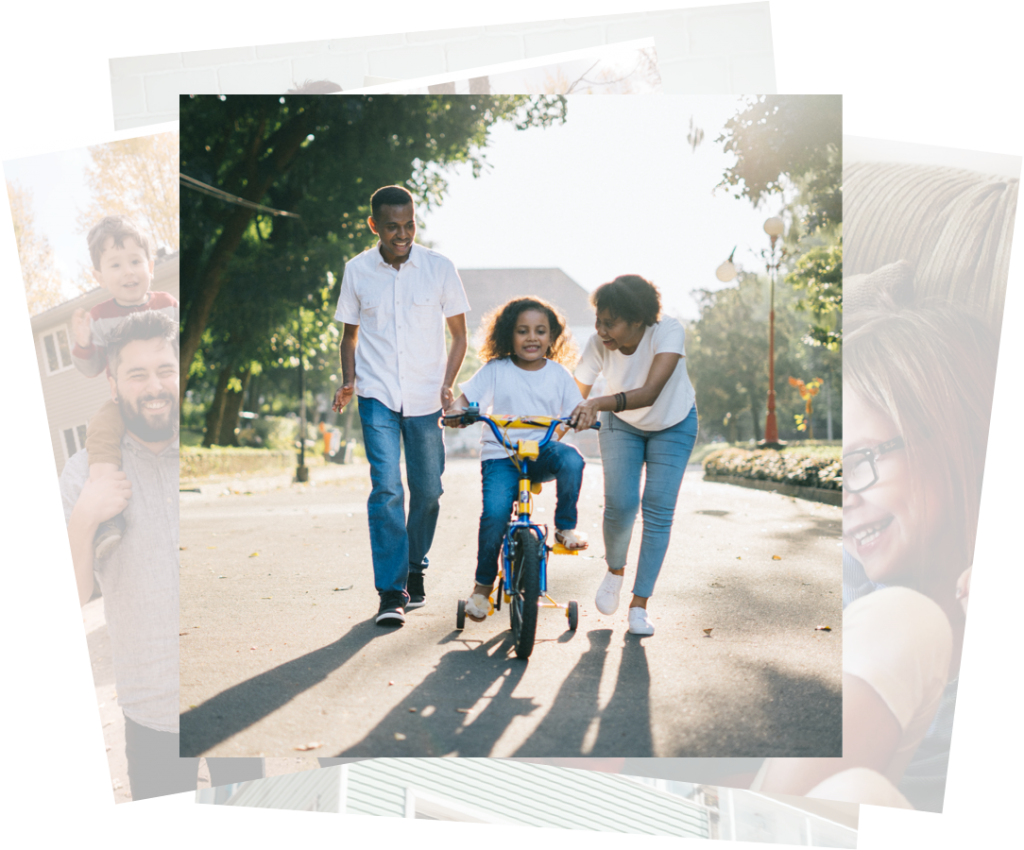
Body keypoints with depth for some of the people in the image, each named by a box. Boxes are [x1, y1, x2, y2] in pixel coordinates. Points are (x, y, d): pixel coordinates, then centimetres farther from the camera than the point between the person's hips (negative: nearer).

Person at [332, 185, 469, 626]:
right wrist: (347, 381, -1)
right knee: (386, 487, -12)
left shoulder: (439, 268, -2)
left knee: (427, 489, 7)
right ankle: (391, 593, -6)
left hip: (425, 397, 1)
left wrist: (447, 385, -7)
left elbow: (459, 334, 6)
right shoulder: (357, 270, 1)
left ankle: (415, 569, 31)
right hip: (377, 395, -1)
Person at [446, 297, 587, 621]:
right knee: (495, 512, -24)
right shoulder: (495, 370, 2)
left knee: (571, 459, -33)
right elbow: (465, 398, -2)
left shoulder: (558, 374, 8)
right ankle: (483, 586, -2)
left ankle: (566, 527, -9)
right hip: (500, 454, -1)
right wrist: (457, 412, -26)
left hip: (543, 451, 2)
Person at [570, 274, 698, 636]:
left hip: (673, 426, -1)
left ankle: (639, 604, 4)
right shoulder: (598, 343, -27)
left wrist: (599, 403, -61)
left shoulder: (668, 331, -35)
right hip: (621, 425, 1)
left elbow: (650, 392, -47)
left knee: (658, 511, -7)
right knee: (619, 504, -13)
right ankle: (614, 571, 18)